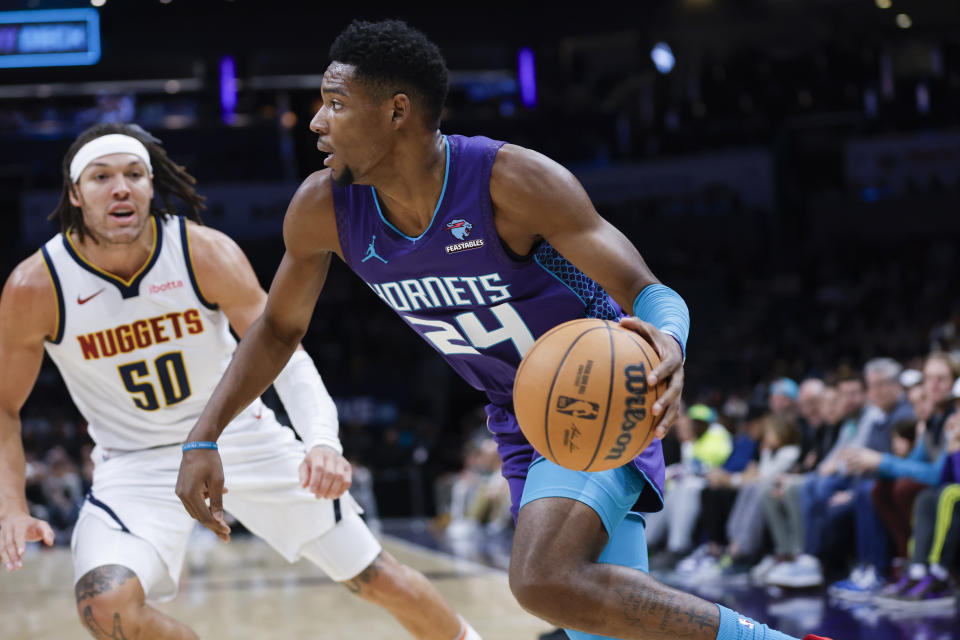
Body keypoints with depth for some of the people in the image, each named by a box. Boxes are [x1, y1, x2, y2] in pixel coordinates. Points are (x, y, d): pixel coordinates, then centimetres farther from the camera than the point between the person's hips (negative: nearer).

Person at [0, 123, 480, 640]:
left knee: (377, 578, 6)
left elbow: (283, 355, -18)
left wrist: (323, 442, -37)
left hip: (239, 437, 1)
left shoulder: (205, 253, -19)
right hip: (139, 462, -1)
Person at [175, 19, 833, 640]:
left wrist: (668, 345, -51)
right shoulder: (323, 209, -9)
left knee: (546, 580, -29)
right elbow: (280, 329, 9)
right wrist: (204, 439, 1)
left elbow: (651, 293, -27)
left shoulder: (512, 179, -25)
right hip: (523, 426, 6)